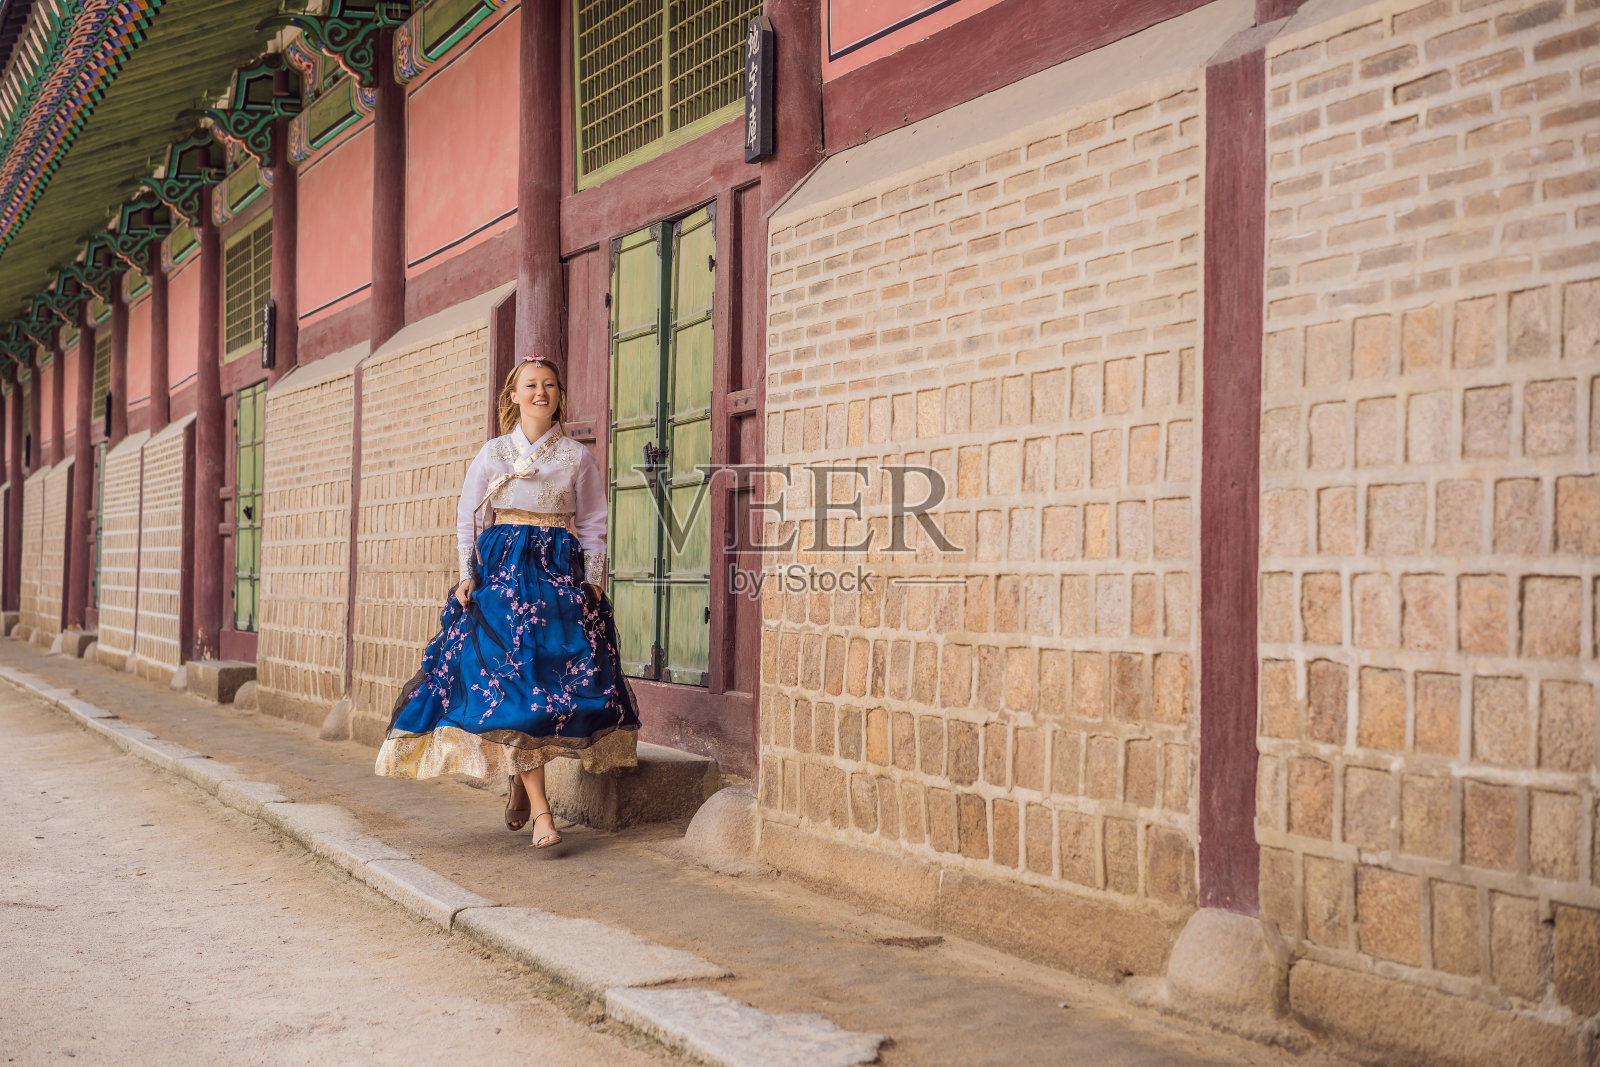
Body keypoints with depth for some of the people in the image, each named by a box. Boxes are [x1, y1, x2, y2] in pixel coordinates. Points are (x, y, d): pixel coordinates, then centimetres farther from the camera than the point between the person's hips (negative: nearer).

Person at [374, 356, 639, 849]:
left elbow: (593, 527, 11)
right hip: (500, 569, -1)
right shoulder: (492, 453, 9)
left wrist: (592, 583, 2)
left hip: (560, 572, 1)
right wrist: (467, 576, 2)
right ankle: (540, 810, -12)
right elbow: (467, 519, 12)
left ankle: (521, 781, 19)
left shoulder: (578, 458, 8)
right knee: (511, 682, -11)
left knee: (567, 675, -6)